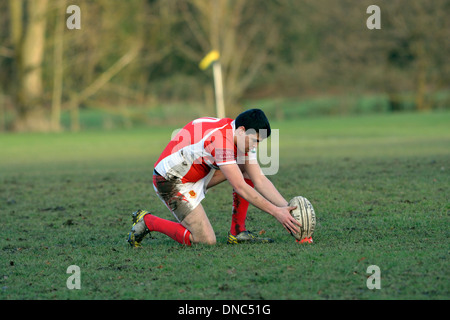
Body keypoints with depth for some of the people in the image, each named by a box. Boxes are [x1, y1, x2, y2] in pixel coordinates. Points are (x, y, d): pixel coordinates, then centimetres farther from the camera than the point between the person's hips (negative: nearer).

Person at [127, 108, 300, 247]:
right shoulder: (221, 138, -30)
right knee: (206, 241, -14)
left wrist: (286, 207, -12)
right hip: (171, 181, -10)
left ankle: (237, 232, 4)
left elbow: (260, 180, -1)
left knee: (247, 168, 1)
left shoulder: (243, 137, -1)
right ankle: (147, 221, 1)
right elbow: (240, 188, -30)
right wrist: (276, 211, -28)